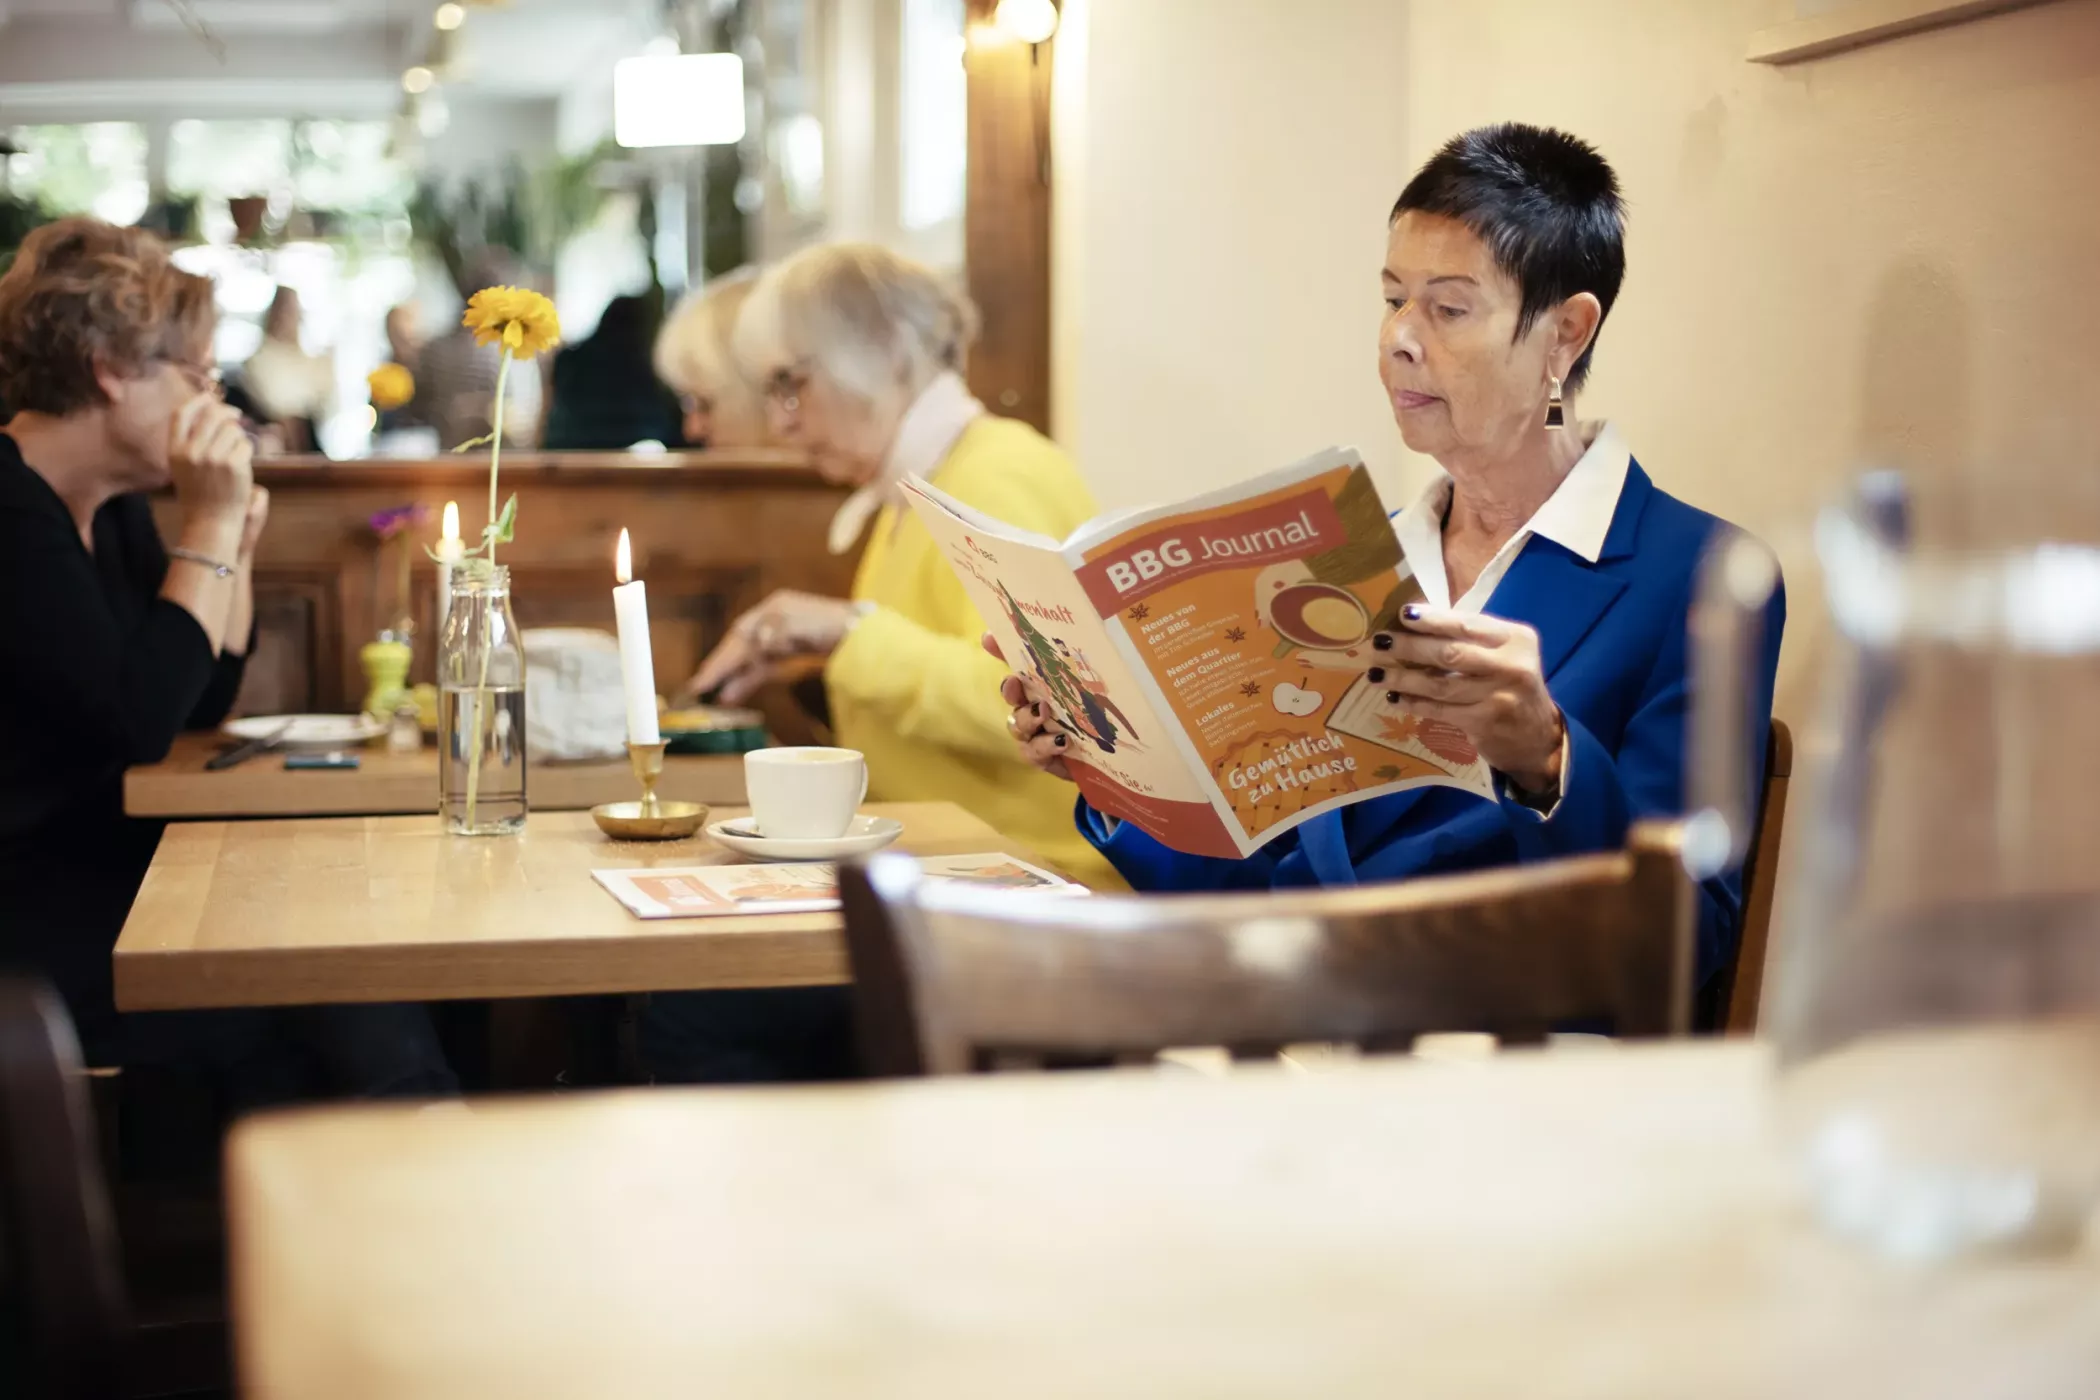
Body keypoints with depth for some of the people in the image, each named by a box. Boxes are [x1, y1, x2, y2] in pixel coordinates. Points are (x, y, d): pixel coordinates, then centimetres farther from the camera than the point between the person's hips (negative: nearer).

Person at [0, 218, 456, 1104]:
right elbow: (141, 723, -24)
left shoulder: (109, 507, 11)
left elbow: (204, 701, 16)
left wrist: (232, 537, 3)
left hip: (98, 866, 8)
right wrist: (209, 525, -18)